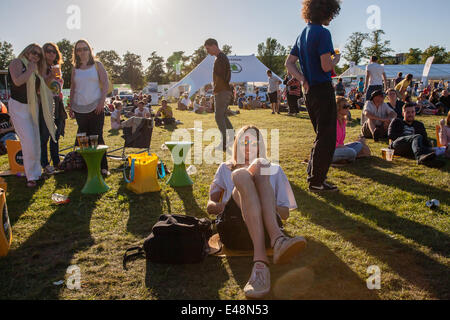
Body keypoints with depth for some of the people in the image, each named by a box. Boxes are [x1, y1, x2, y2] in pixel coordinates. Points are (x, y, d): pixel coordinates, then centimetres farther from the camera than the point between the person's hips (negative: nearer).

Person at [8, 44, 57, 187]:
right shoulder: (17, 63, -6)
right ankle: (31, 176, -7)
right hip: (19, 107, -8)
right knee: (29, 142, -14)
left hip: (33, 107, 8)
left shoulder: (35, 69, 16)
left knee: (36, 141, 10)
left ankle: (36, 172, 21)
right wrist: (30, 69, -14)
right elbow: (17, 81, -23)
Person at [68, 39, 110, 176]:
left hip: (95, 107, -3)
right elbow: (73, 88, 16)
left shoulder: (97, 65, 4)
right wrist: (71, 106, 11)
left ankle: (103, 166, 0)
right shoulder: (75, 69, 12)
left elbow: (105, 84, -1)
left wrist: (102, 102, -12)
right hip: (79, 108, 3)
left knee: (97, 137, -5)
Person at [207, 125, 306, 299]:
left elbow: (285, 213, 22)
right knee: (243, 174, -28)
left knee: (259, 165, -21)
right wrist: (218, 206, -3)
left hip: (266, 222, 0)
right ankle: (260, 260, -50)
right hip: (232, 221, 0)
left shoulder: (274, 170, 32)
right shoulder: (225, 169, 34)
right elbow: (211, 204, 23)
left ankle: (278, 240, -47)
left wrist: (268, 204, -2)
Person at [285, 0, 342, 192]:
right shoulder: (322, 33, -13)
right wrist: (336, 60, 1)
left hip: (310, 91, 9)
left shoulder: (303, 34, 15)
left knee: (322, 136, 19)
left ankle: (313, 175, 25)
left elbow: (289, 63, 14)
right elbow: (326, 66, -20)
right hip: (323, 90, -9)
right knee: (326, 138, -1)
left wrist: (303, 80, 4)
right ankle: (316, 182, 4)